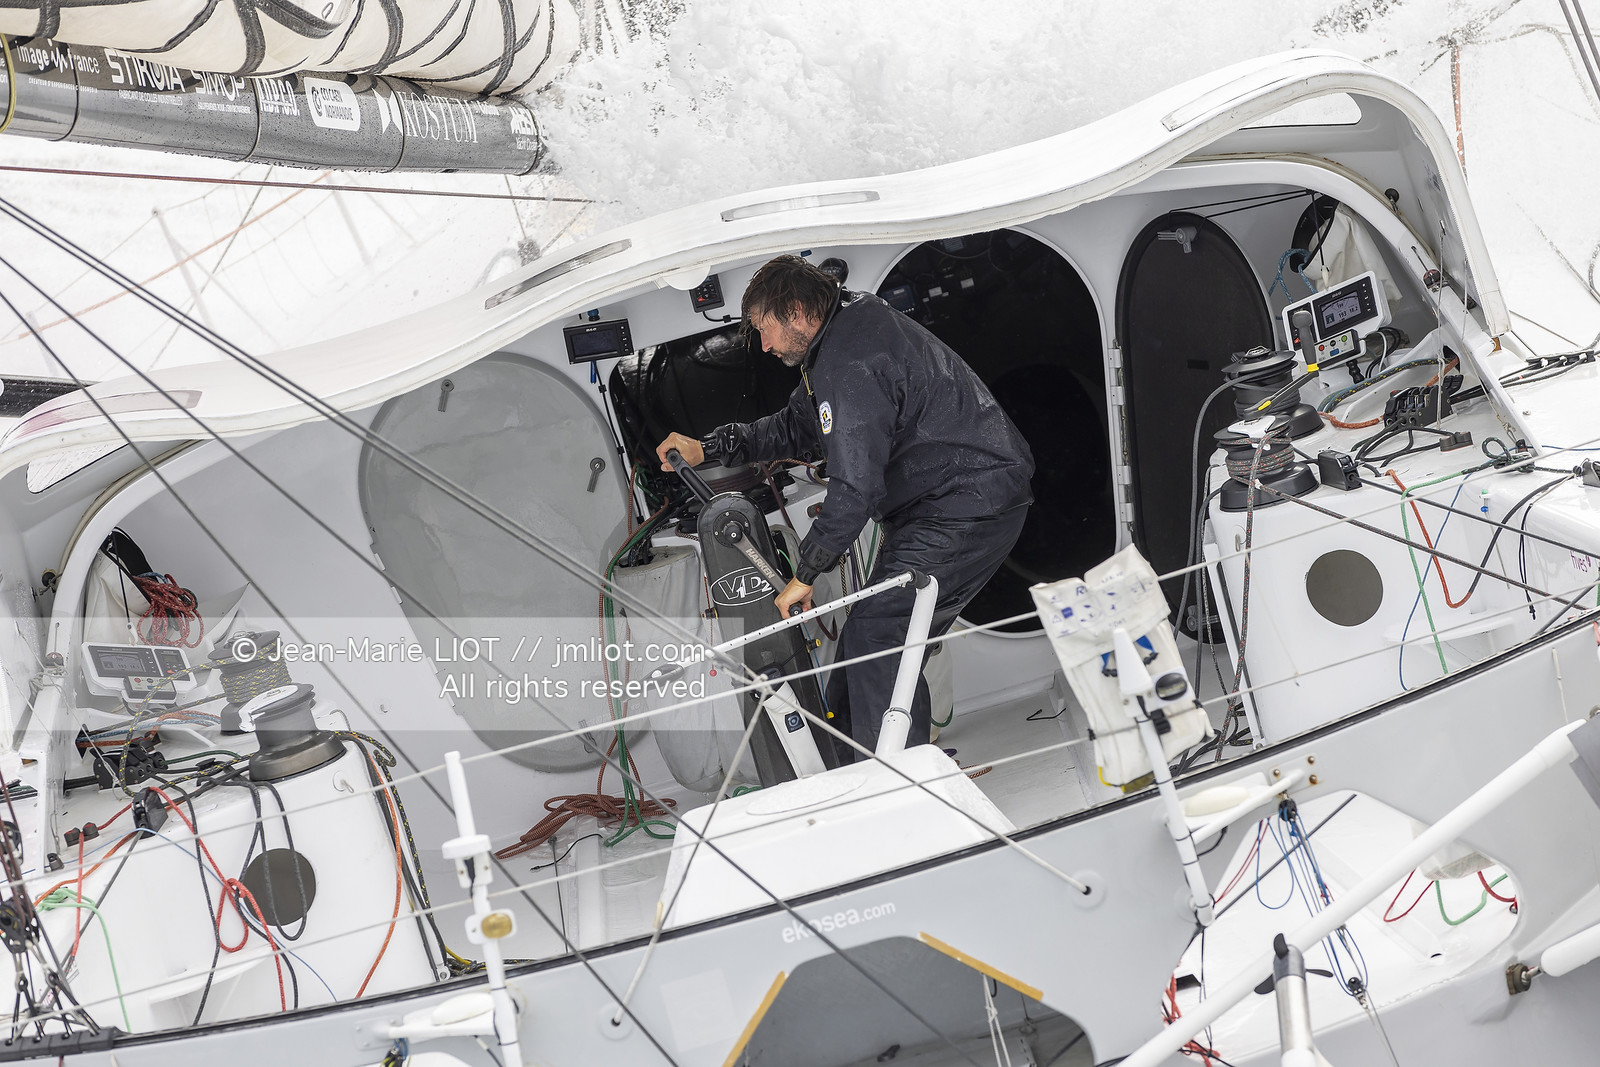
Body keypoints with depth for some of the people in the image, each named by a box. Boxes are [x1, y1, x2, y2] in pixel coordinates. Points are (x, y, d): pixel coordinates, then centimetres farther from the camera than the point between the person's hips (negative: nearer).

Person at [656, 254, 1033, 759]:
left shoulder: (850, 363, -20)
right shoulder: (840, 337, 15)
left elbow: (855, 486, -24)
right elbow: (795, 427, 27)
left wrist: (805, 573, -14)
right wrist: (707, 447, 21)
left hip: (970, 505, -11)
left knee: (875, 636, -16)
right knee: (888, 641, 9)